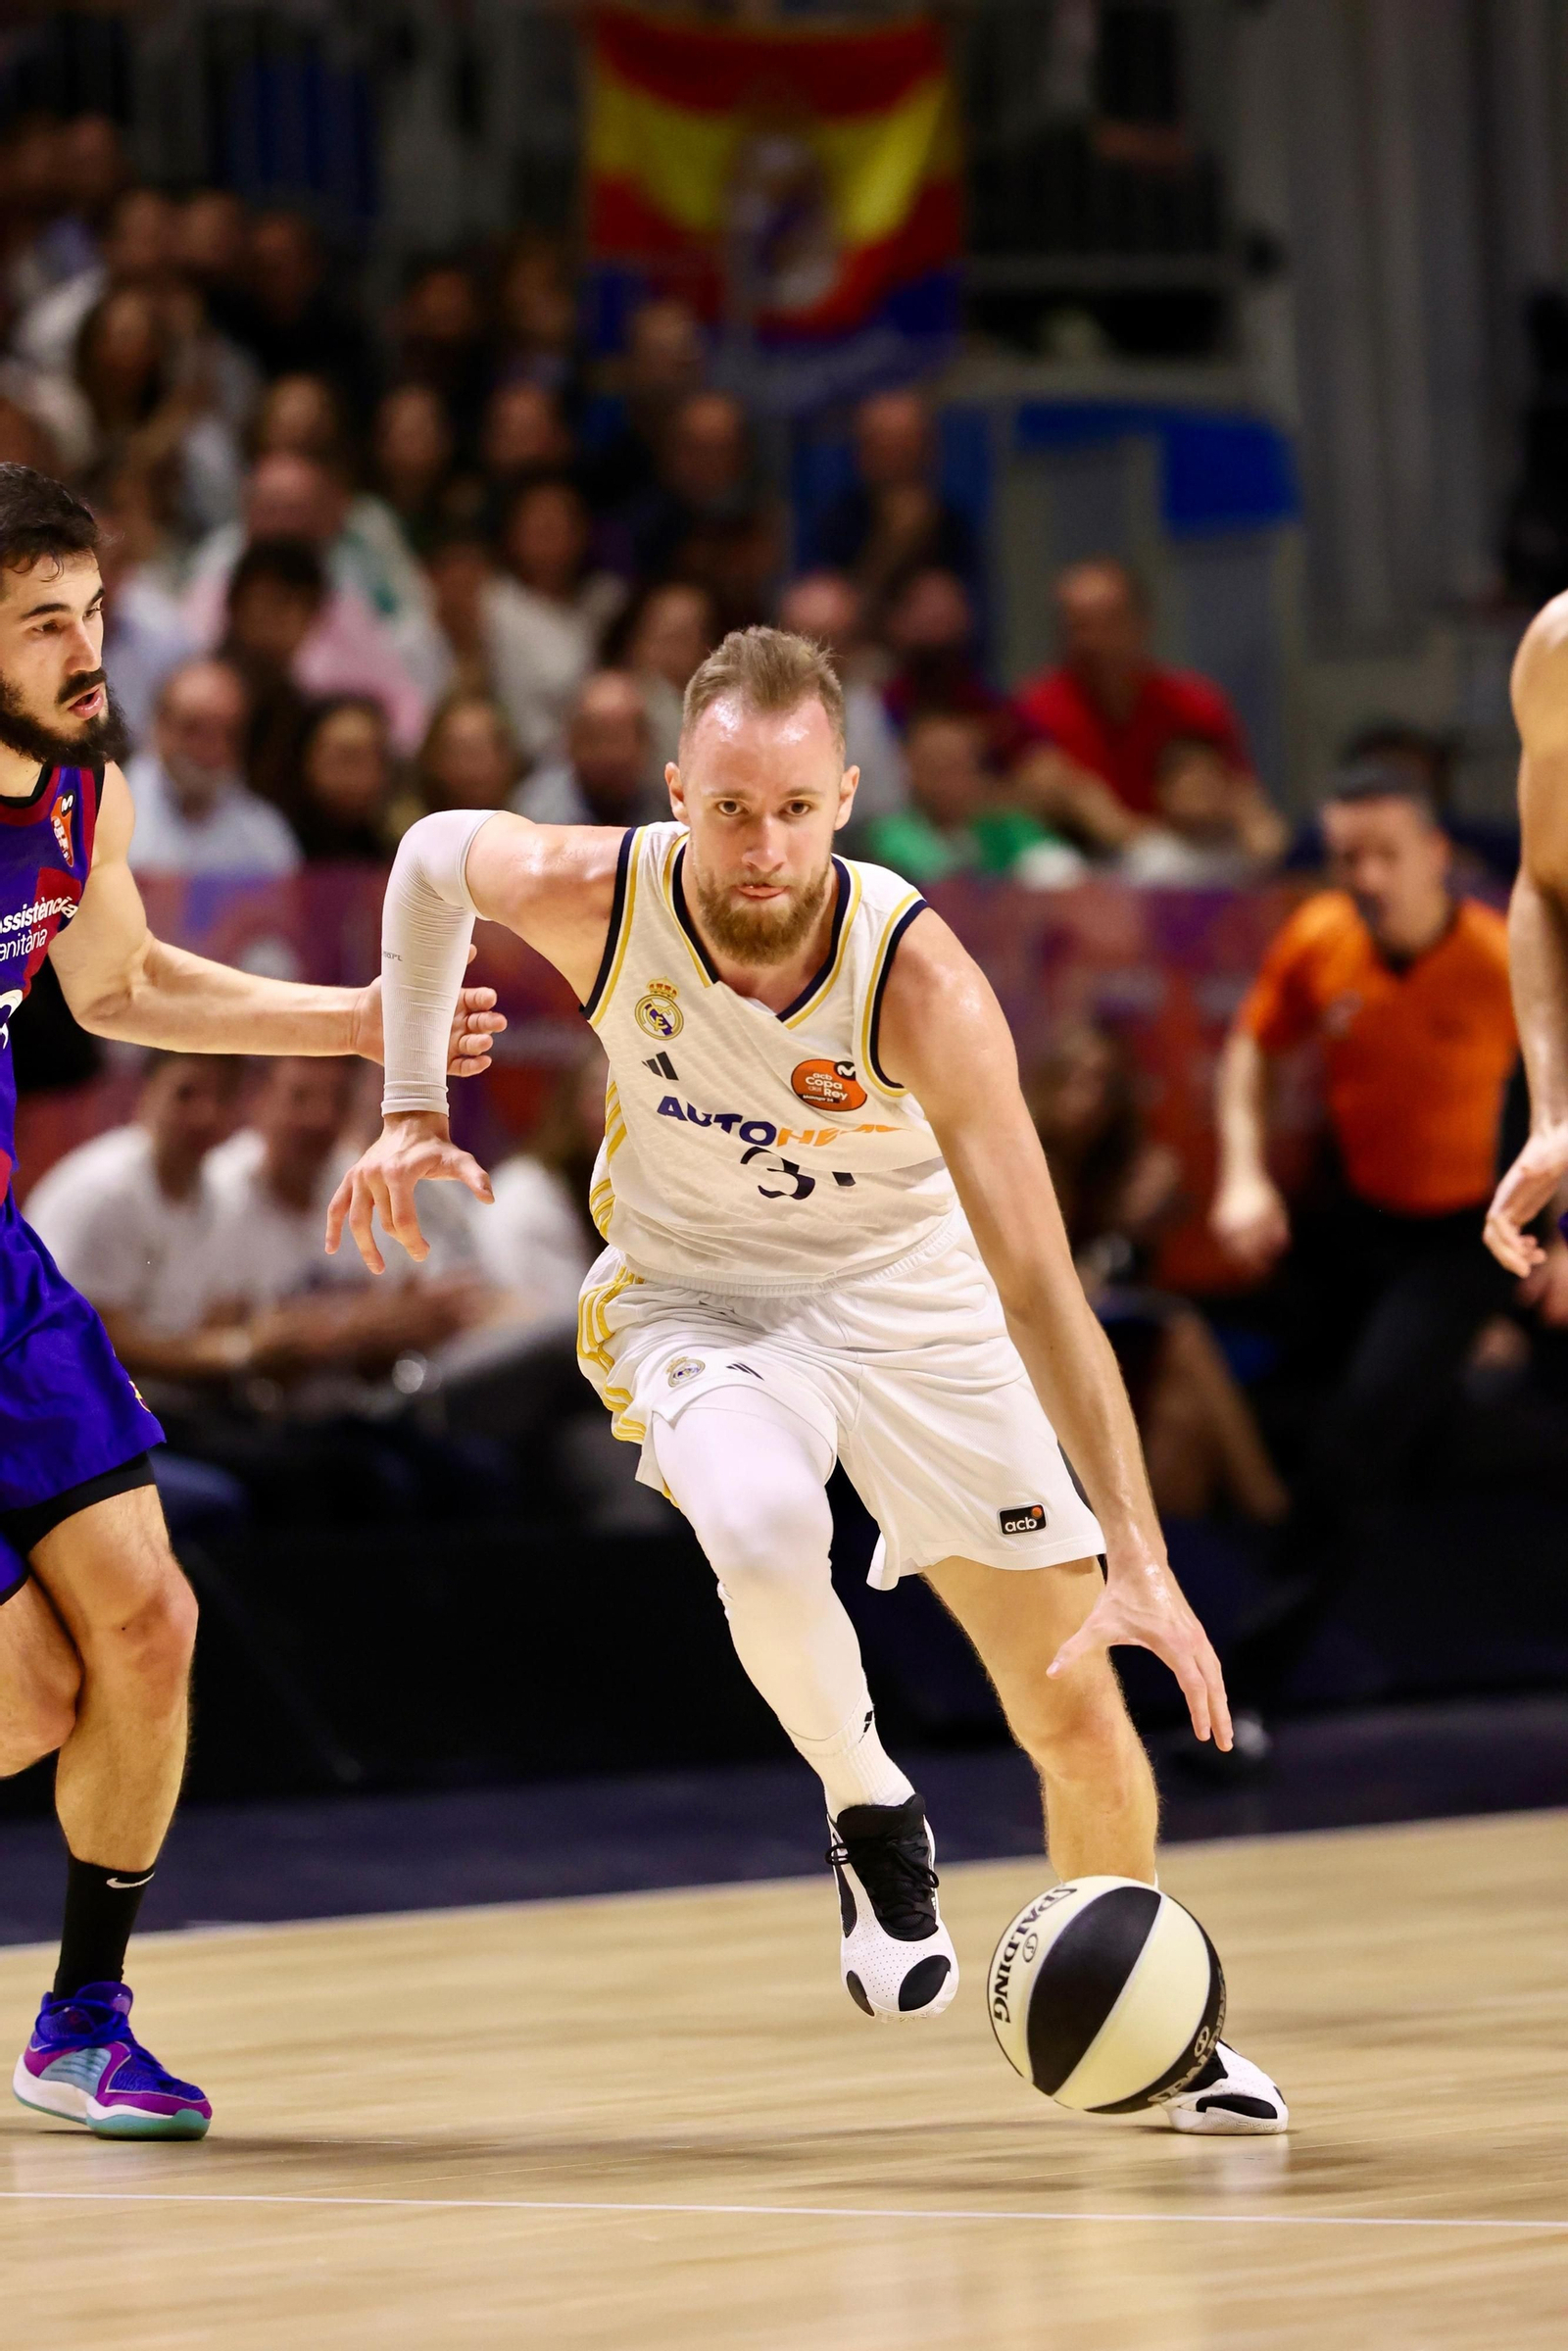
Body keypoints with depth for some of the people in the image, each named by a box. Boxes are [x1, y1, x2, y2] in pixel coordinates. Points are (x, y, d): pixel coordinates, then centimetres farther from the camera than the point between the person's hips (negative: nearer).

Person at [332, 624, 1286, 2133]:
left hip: (903, 1288, 0)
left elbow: (1036, 1283, -34)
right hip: (690, 1295, 0)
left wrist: (1137, 1556, -41)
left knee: (1076, 1707, -2)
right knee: (764, 1533, -35)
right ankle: (871, 1817, -5)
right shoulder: (594, 898, -25)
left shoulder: (918, 979, -31)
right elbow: (434, 855, 1)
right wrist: (412, 1113, -3)